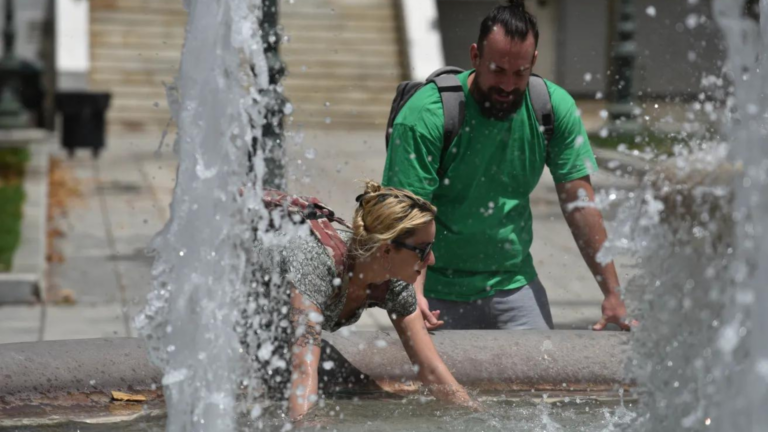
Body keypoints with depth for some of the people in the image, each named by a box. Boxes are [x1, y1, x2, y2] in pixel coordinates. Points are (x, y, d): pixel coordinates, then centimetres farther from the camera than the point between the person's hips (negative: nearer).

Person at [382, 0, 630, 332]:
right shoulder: (424, 116, -18)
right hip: (440, 294, -3)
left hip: (516, 284, 3)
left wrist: (612, 293, -9)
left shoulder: (555, 108, -6)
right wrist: (413, 295, -37)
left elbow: (579, 204, -4)